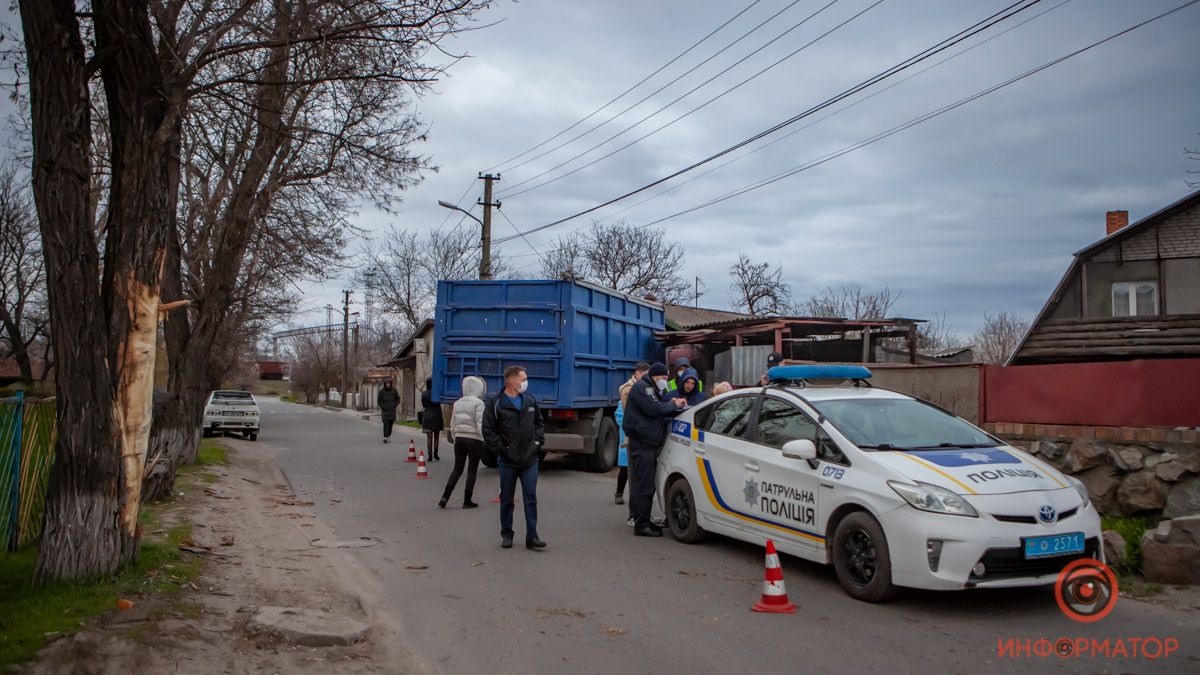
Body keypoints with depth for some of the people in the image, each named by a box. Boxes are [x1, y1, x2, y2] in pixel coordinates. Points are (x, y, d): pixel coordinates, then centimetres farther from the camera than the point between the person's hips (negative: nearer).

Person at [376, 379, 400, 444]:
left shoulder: (394, 390, 0)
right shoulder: (381, 391, -4)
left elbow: (398, 399, 10)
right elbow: (378, 400, 5)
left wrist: (395, 406, 0)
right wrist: (382, 407, -4)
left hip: (392, 410, 2)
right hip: (385, 410, -2)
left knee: (390, 423, 5)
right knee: (386, 423, -13)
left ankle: (388, 436, 19)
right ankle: (385, 437, -22)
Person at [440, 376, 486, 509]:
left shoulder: (458, 403, 10)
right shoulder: (478, 403, -10)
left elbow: (453, 425, 13)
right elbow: (480, 424, -17)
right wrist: (485, 440, -13)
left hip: (459, 439, 6)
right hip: (474, 440, -6)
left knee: (457, 469, 12)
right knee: (472, 471, 4)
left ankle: (445, 497, 1)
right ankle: (467, 501, 8)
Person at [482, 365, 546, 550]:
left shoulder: (530, 401, 7)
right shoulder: (495, 404, -7)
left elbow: (539, 422, 18)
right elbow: (488, 430, -7)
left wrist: (538, 441, 5)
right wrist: (501, 448, -11)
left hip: (530, 460, 3)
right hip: (507, 461, -3)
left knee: (530, 498, 0)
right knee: (506, 500, 9)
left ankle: (532, 537, 3)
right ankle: (506, 535, 22)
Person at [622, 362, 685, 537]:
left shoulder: (651, 390, 24)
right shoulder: (641, 388, -8)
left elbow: (658, 416, 21)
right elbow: (653, 409, -20)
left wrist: (672, 406, 5)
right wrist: (674, 406, -7)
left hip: (649, 443, 10)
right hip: (641, 443, -10)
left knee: (647, 484, 12)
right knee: (644, 485, -9)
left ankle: (644, 522, 19)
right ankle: (641, 525, -7)